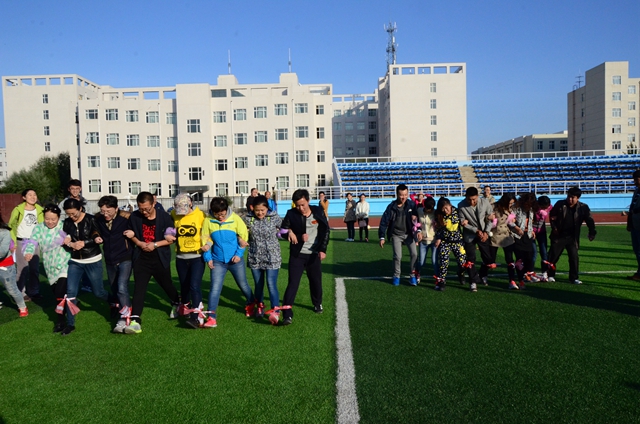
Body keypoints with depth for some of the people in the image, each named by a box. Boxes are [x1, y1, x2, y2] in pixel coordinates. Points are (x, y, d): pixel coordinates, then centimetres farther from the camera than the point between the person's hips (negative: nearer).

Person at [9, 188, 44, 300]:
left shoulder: (39, 210, 3)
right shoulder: (18, 210, -6)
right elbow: (12, 226, -2)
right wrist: (13, 242, -8)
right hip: (21, 242, -3)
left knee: (34, 268, 9)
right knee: (22, 268, -5)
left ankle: (33, 291, 20)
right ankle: (22, 293, 4)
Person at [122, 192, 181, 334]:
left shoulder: (164, 217, -11)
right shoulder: (134, 217, -6)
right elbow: (131, 235, 10)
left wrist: (155, 244, -18)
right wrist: (138, 242, -10)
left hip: (160, 259, -1)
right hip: (141, 259, 1)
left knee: (166, 285, 17)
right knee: (139, 289, -8)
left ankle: (176, 304, 46)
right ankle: (135, 321, -12)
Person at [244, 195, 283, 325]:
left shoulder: (275, 218, -7)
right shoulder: (248, 219, -3)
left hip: (272, 258, -3)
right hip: (255, 258, 3)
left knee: (271, 284, -11)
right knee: (258, 284, 16)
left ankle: (275, 310, -10)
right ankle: (260, 306, 36)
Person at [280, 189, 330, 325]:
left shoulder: (318, 212, -5)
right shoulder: (291, 214, -7)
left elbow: (325, 231, -4)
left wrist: (322, 249, -15)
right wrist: (298, 237, -19)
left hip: (314, 254, 2)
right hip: (297, 254, -2)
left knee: (316, 281, 16)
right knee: (293, 282, -9)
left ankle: (317, 304, 41)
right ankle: (287, 314, -11)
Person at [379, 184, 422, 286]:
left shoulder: (411, 205, -10)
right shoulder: (391, 207, -15)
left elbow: (417, 218, -5)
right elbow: (384, 222, -10)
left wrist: (418, 230, -19)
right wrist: (382, 237, -11)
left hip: (409, 234, 1)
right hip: (396, 235, -1)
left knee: (414, 254, -9)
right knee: (397, 256, -5)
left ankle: (413, 275, 10)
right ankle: (396, 276, 17)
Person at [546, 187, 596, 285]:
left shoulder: (583, 207, -6)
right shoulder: (560, 204, -6)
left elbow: (590, 220, 0)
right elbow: (552, 216, 7)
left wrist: (592, 233, -9)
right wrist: (554, 227, -1)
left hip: (572, 238, 0)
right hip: (559, 236, 0)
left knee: (574, 257, -1)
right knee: (553, 256, 5)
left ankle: (573, 278, 11)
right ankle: (550, 275, 20)